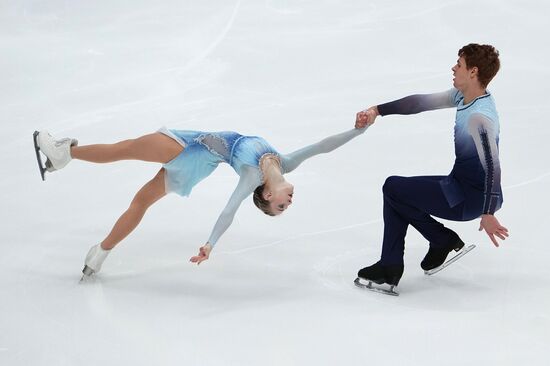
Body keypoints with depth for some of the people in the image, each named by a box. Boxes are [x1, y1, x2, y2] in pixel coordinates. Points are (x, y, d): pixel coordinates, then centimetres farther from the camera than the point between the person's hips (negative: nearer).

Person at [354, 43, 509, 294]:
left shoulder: (480, 117, -27)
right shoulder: (463, 96, 2)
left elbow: (491, 165, -31)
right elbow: (422, 103, 5)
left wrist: (488, 214, -33)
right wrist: (377, 111, -1)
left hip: (471, 199, -10)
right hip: (459, 184, 10)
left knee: (393, 188, -6)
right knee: (398, 195, 15)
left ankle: (444, 240, 5)